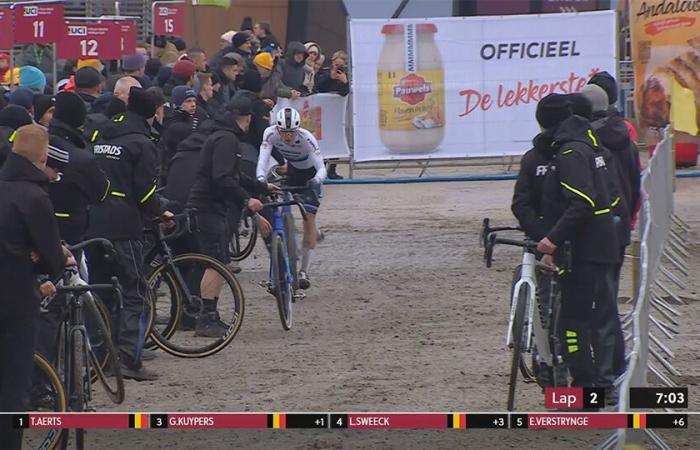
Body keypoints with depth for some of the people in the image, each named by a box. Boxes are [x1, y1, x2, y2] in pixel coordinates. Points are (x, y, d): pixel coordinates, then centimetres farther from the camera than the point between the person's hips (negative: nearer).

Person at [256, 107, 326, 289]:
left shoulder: (306, 138, -35)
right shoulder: (270, 134, -27)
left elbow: (321, 168, -37)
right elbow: (263, 160, -34)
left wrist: (316, 181, -58)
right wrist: (260, 179, -53)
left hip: (310, 174, -3)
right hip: (292, 170, 3)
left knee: (309, 219, -12)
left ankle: (304, 271, -3)